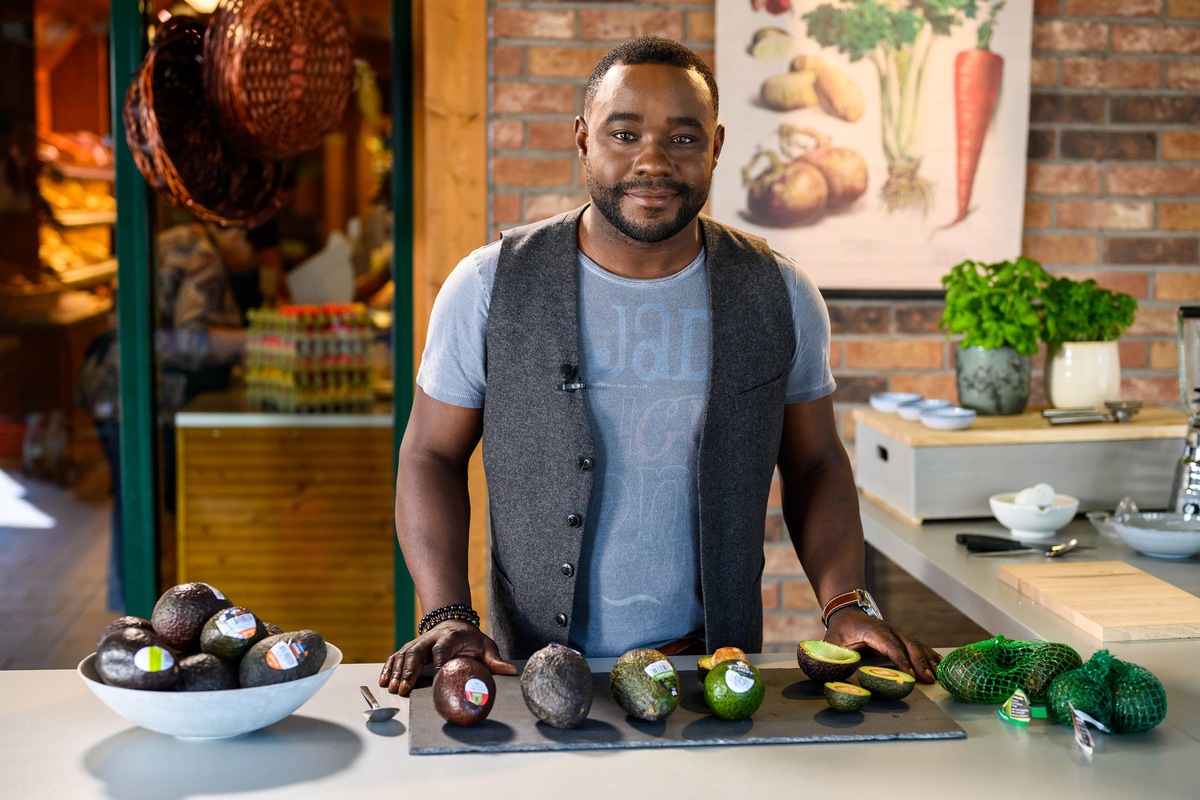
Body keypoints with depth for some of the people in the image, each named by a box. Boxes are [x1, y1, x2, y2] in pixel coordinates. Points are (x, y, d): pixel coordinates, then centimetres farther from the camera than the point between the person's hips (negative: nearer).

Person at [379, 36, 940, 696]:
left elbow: (814, 467, 10)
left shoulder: (779, 294, 2)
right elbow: (432, 456, 3)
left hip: (713, 663, 1)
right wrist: (447, 616, -10)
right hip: (536, 666, 0)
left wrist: (847, 607, -4)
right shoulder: (490, 286, -3)